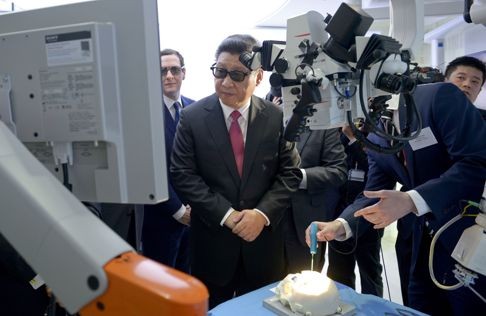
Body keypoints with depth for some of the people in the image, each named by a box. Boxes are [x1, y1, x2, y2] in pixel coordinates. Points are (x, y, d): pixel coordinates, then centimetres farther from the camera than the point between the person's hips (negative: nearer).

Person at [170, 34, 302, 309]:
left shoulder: (276, 117, -3)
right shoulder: (193, 117, -6)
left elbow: (290, 172, -2)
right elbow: (183, 175, -10)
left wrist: (263, 213, -16)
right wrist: (226, 214, -17)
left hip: (264, 239, 1)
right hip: (213, 240, -1)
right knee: (214, 310, 18)